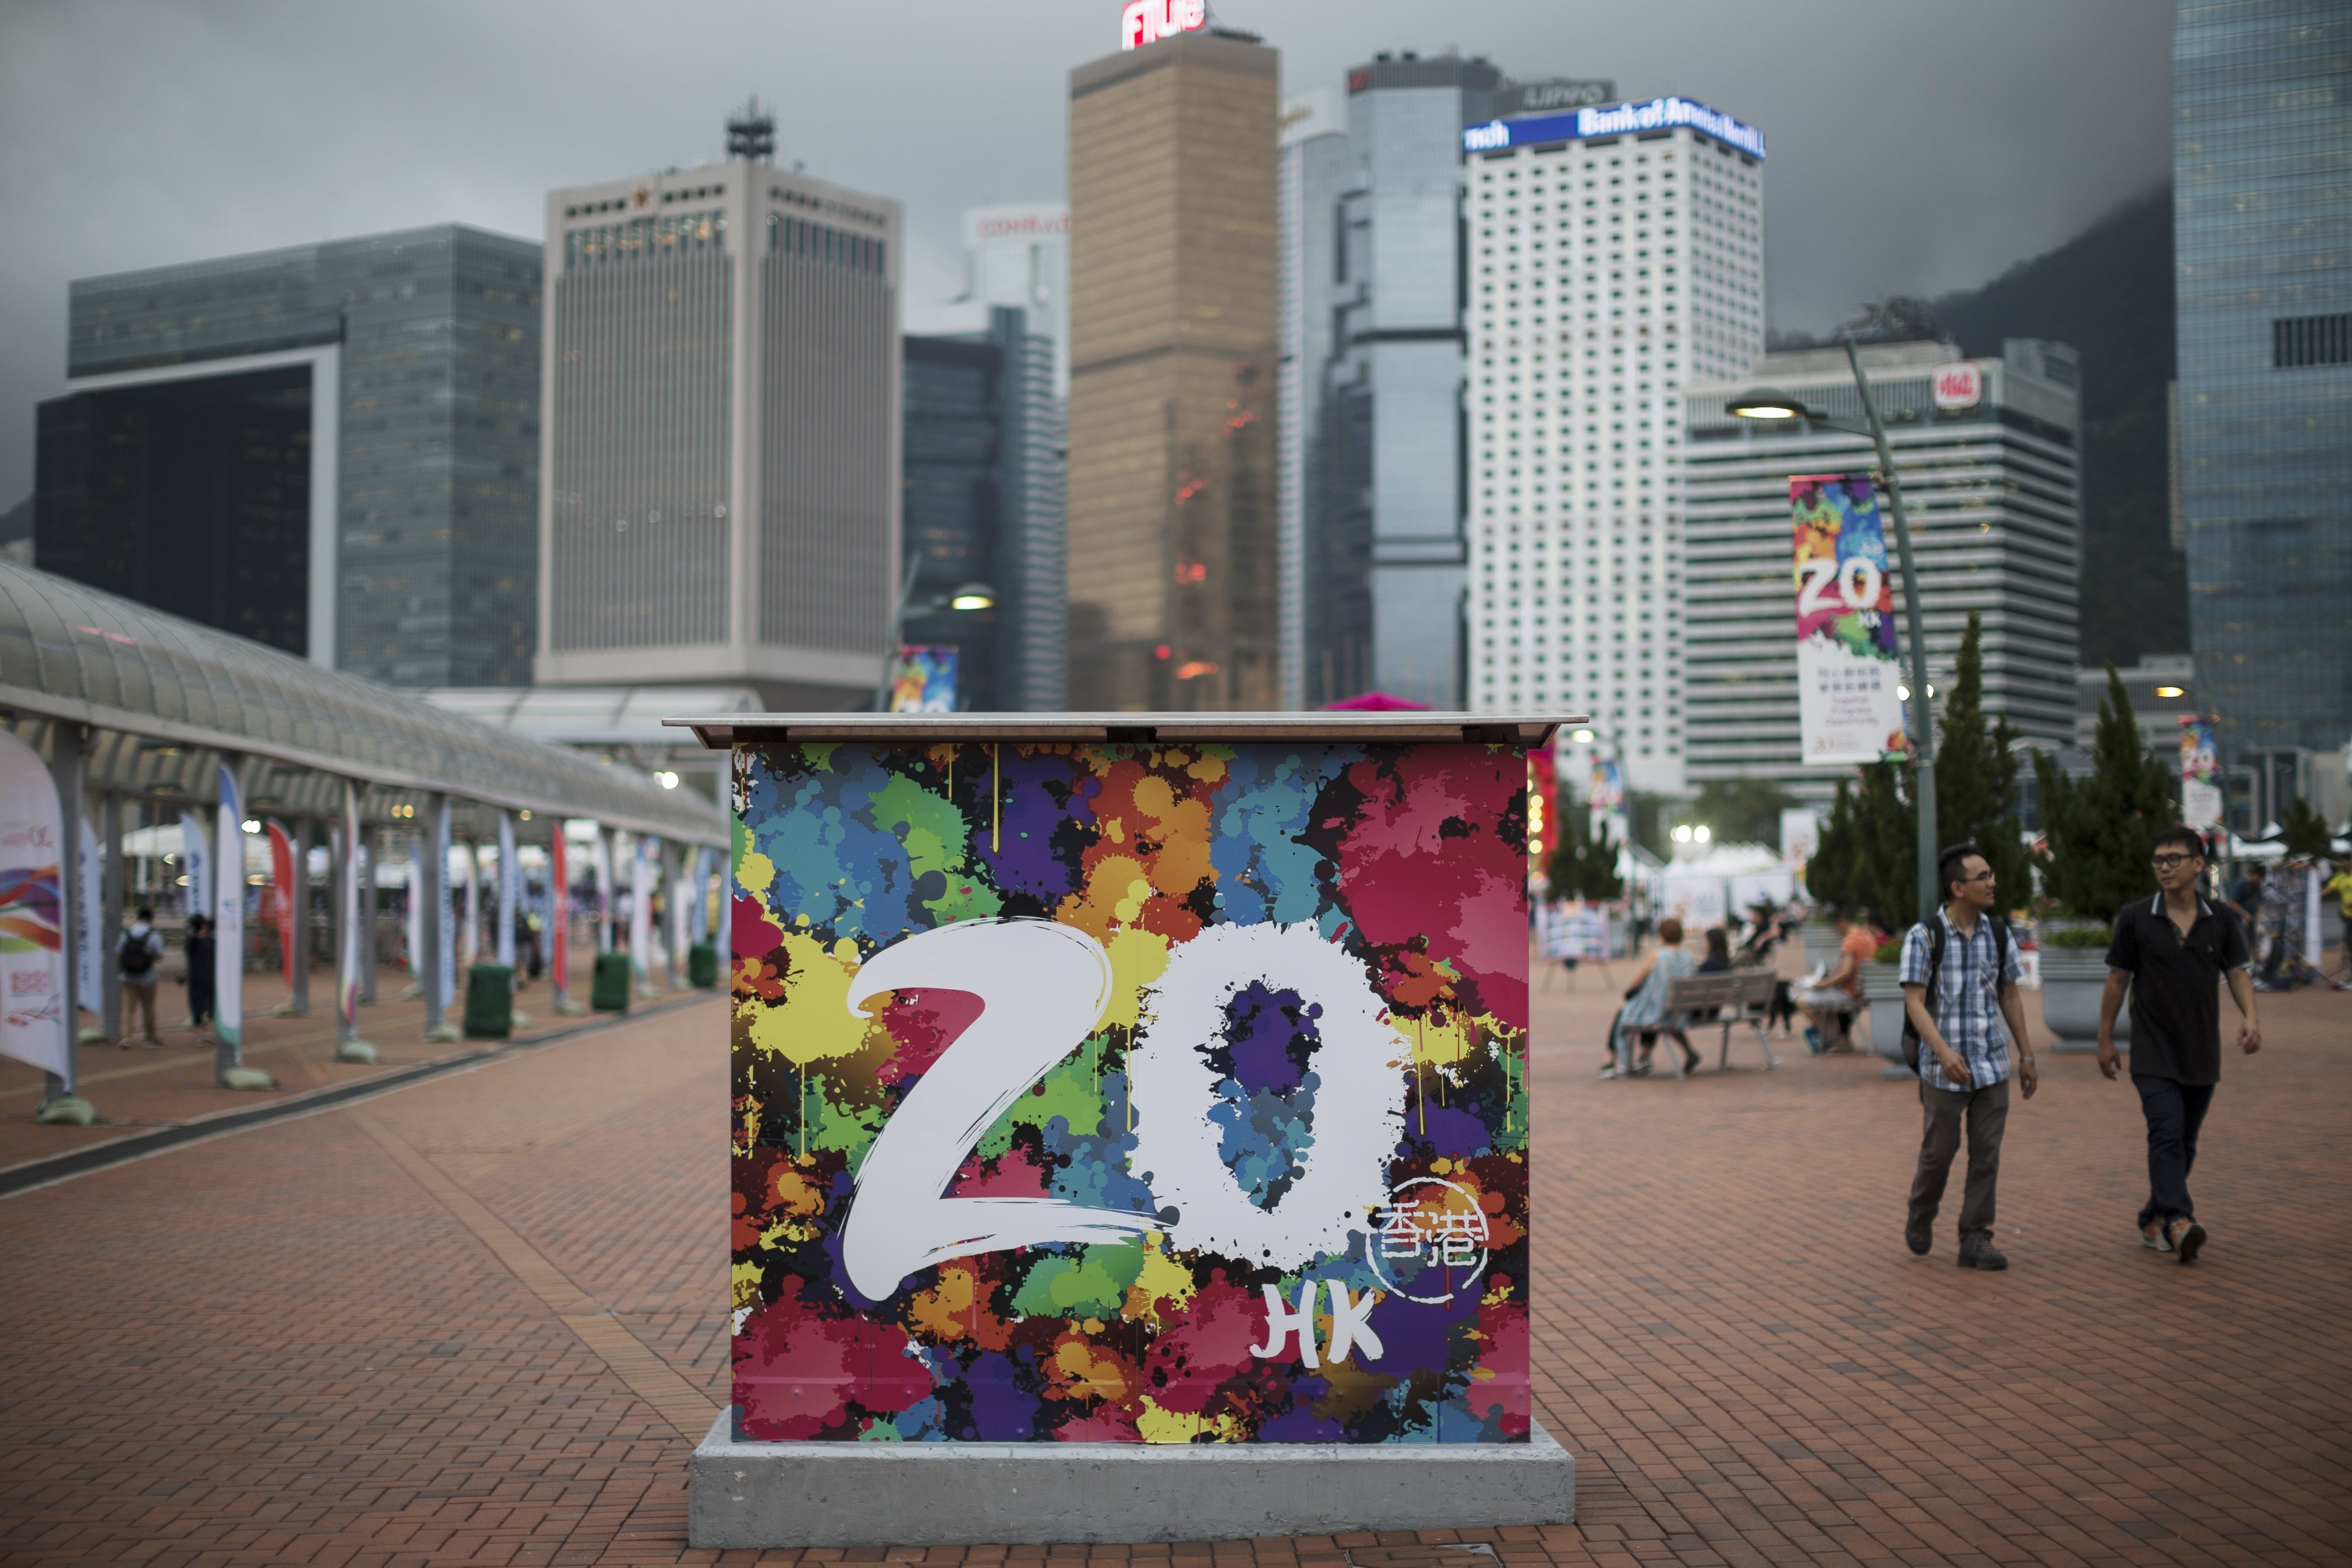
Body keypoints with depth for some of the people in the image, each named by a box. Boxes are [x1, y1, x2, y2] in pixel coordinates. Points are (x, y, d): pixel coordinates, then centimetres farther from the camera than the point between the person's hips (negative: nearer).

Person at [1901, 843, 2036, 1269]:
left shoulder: (1998, 933, 5)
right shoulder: (1924, 936, -9)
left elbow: (2010, 996, 13)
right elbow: (1914, 1002, -13)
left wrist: (2027, 1056, 12)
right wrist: (1944, 1052, -26)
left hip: (1993, 1065, 4)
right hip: (1944, 1069, -4)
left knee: (1987, 1154, 2)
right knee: (1939, 1150, 5)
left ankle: (1976, 1241, 9)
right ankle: (1921, 1219, 30)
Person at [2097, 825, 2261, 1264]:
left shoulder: (2219, 922, 4)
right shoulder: (2136, 919, -2)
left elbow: (2237, 972, 2)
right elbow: (2117, 979, 3)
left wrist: (2250, 1017, -18)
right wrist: (2105, 1039, 3)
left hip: (2202, 1054, 4)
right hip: (2154, 1053, -3)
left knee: (2184, 1144, 9)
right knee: (2167, 1135, -17)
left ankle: (2153, 1222, 20)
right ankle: (2178, 1221, -27)